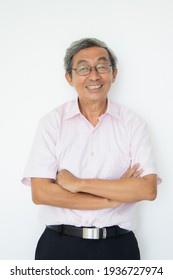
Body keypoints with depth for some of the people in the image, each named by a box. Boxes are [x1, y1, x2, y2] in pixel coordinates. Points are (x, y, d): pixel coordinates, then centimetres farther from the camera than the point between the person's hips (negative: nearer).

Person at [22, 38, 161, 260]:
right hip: (59, 244, -1)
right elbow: (40, 193, -12)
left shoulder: (133, 124, -2)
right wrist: (114, 197, -13)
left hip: (118, 246, 1)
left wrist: (78, 183, -16)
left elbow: (148, 189, -12)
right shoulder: (52, 122, -4)